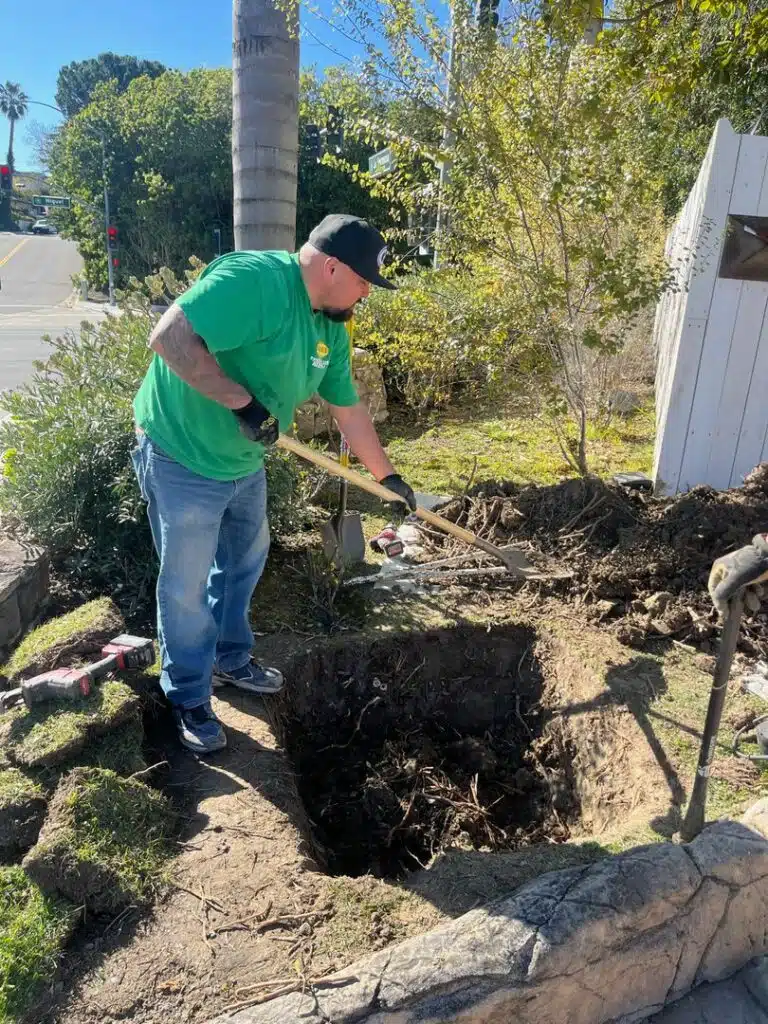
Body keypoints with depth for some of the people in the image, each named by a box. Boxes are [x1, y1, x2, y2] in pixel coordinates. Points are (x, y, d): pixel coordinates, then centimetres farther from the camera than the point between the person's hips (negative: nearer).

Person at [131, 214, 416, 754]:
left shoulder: (331, 329, 2)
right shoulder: (254, 279, -26)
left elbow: (350, 410, 9)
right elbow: (169, 335, -33)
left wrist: (387, 475, 13)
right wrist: (241, 401, -31)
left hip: (245, 463, 9)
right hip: (183, 458, -8)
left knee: (244, 562, 21)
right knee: (187, 586, 4)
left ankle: (231, 660, 44)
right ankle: (190, 698, 25)